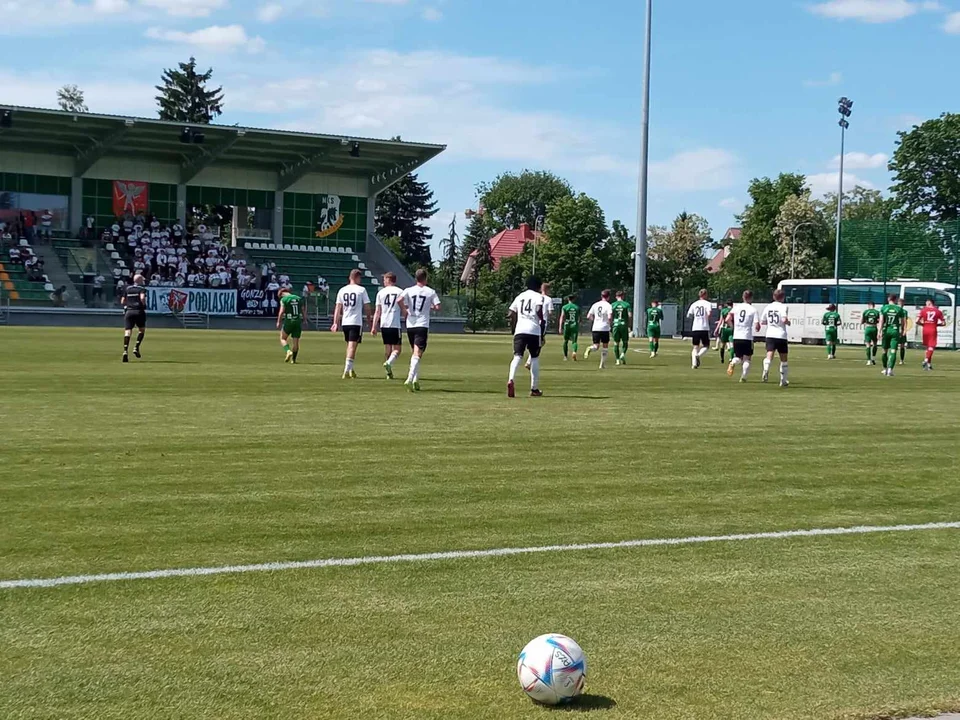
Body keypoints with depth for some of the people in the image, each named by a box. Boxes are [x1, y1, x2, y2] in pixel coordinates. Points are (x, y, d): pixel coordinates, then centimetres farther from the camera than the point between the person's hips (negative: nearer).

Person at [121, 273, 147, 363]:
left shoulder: (127, 288, 14)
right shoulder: (142, 289, 0)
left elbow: (122, 302, 12)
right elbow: (142, 298, -20)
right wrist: (144, 305, -3)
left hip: (128, 311, 3)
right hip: (139, 311, -3)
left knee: (127, 331, -3)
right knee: (141, 329, 17)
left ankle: (125, 351, -19)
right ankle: (136, 348, 3)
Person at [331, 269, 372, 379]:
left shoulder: (342, 290, 7)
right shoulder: (361, 290, -4)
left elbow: (338, 308, 6)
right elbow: (367, 307, -3)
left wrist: (335, 323, 7)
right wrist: (369, 319, 10)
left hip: (345, 322, 5)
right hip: (357, 322, -5)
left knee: (349, 345, 20)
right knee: (352, 346, -7)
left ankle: (350, 369, 25)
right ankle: (347, 370, -16)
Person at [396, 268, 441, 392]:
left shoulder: (409, 290, 4)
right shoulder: (431, 292, 0)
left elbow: (399, 300, -13)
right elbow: (437, 307, -7)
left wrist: (404, 310, 3)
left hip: (410, 325, 3)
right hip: (422, 325, -3)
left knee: (415, 353, 19)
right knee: (417, 354, -10)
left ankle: (416, 379, 20)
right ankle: (410, 379, -28)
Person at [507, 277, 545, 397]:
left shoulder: (519, 297, 20)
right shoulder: (538, 297, 5)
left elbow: (511, 315, 15)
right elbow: (539, 311, -13)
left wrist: (514, 328, 24)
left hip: (519, 330, 3)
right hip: (534, 330, -3)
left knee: (517, 356, -7)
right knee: (535, 358, 11)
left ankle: (510, 380, -34)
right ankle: (534, 389, 14)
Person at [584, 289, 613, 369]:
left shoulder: (595, 305, 8)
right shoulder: (608, 305, -6)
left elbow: (588, 317, 7)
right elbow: (609, 317, -20)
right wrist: (609, 322, 1)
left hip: (595, 328, 3)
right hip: (605, 329, -3)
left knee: (596, 346, 5)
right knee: (605, 346, 13)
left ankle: (590, 349, -30)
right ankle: (602, 364, 14)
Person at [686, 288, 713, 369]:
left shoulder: (694, 304, 10)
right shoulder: (707, 303, -2)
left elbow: (688, 315, 11)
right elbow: (709, 313, -20)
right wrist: (708, 320, -1)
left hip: (695, 328, 3)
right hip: (704, 328, -3)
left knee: (695, 347, 9)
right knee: (706, 346, 9)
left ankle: (694, 363, -9)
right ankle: (698, 355, -21)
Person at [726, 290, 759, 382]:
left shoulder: (736, 307, 4)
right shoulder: (753, 309, -5)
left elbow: (727, 319, -4)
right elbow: (756, 326, -10)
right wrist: (758, 327, 13)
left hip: (736, 337, 3)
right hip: (747, 338, -3)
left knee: (738, 357, 16)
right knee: (747, 359, 11)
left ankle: (732, 363, -17)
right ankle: (743, 377, 0)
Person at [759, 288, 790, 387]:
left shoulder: (768, 307, 10)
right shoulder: (783, 307, -5)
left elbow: (762, 322, 14)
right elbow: (784, 319, -19)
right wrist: (788, 322, 3)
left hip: (770, 335, 3)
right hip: (781, 335, -2)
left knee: (769, 355, -12)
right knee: (783, 359, 13)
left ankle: (766, 370, -43)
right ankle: (783, 380, 21)